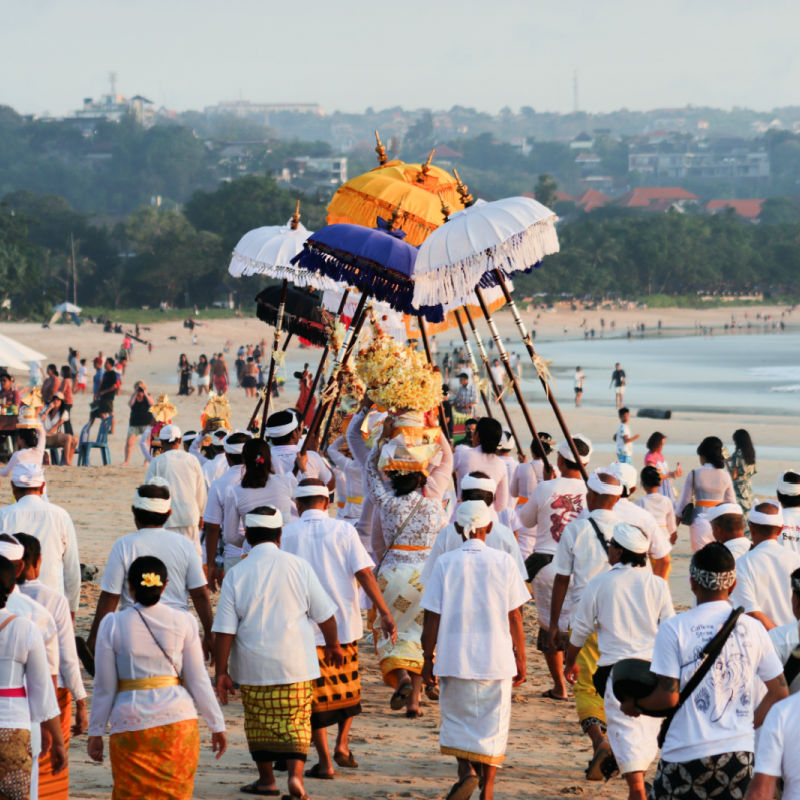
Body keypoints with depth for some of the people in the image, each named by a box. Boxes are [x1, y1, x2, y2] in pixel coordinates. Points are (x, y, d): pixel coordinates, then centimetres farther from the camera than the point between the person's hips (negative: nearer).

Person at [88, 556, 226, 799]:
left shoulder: (112, 624, -2)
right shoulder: (183, 622, 1)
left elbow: (105, 687, 1)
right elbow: (198, 679, 5)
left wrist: (95, 733, 10)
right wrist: (217, 725, 13)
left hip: (130, 723, -1)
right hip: (178, 719, 1)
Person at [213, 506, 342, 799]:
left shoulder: (236, 575, -5)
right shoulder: (299, 567, -4)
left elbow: (224, 631, -6)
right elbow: (324, 614, 5)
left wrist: (222, 672, 1)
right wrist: (333, 645, 21)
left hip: (254, 668, 0)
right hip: (296, 665, 0)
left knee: (260, 723, 15)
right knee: (296, 723, 6)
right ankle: (296, 772, -12)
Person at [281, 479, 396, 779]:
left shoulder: (286, 535, -1)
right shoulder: (343, 530, -2)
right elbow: (364, 574, -9)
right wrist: (384, 613, -8)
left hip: (304, 627, -1)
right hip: (344, 621, 1)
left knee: (316, 692, 4)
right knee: (348, 686, 22)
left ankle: (325, 762, 2)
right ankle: (342, 745, 16)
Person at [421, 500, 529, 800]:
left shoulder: (445, 563, -4)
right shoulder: (504, 562, -2)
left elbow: (432, 618, -3)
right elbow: (514, 617, 0)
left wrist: (428, 658, 6)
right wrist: (520, 660, 8)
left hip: (455, 658, 0)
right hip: (496, 658, 0)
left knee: (457, 719, 14)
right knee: (493, 724, 10)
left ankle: (466, 770, -10)